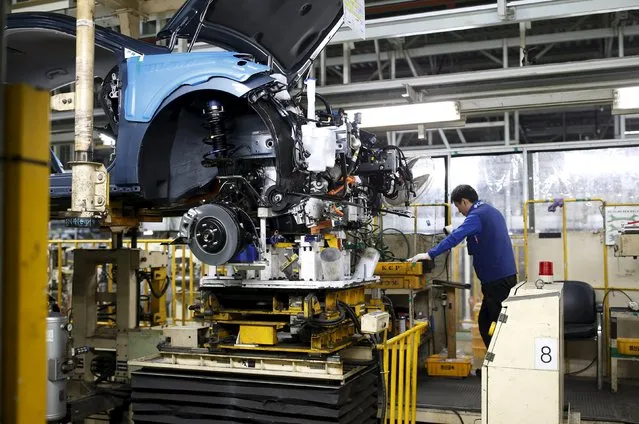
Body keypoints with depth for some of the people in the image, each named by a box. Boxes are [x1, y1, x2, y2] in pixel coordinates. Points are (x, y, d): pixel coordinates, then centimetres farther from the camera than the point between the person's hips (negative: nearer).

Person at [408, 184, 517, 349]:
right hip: (505, 275, 10)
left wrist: (430, 254, -29)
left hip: (496, 279, -10)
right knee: (484, 322, 14)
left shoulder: (477, 215, -15)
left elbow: (455, 237, -27)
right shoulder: (491, 211, 16)